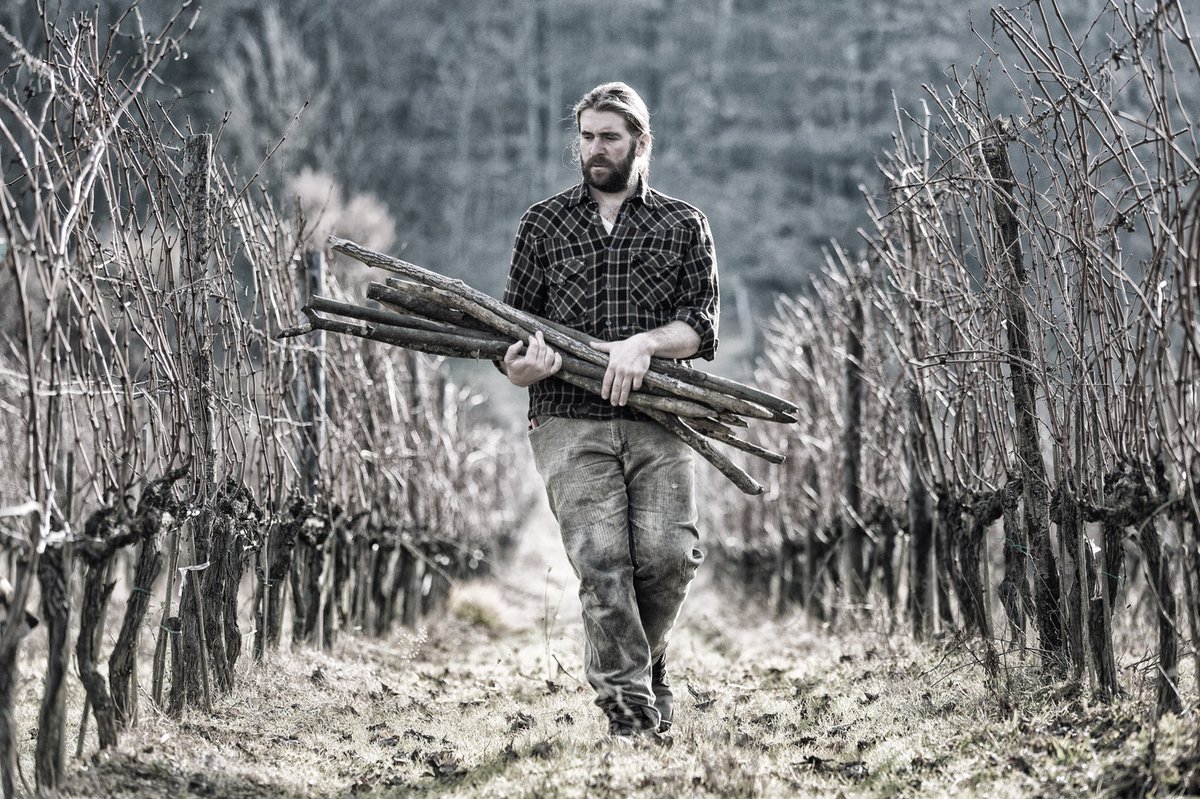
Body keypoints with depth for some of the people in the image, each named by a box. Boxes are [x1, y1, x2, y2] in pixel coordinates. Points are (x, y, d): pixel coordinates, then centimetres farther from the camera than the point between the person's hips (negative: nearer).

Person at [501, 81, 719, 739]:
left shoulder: (683, 226, 12)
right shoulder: (545, 223, 14)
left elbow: (701, 327, 4)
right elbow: (515, 319, 15)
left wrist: (643, 344, -15)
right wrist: (518, 364, -8)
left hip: (656, 421, 0)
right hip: (570, 421, 0)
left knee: (669, 553, -13)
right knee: (601, 562, -11)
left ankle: (647, 655, 18)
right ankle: (630, 711, -5)